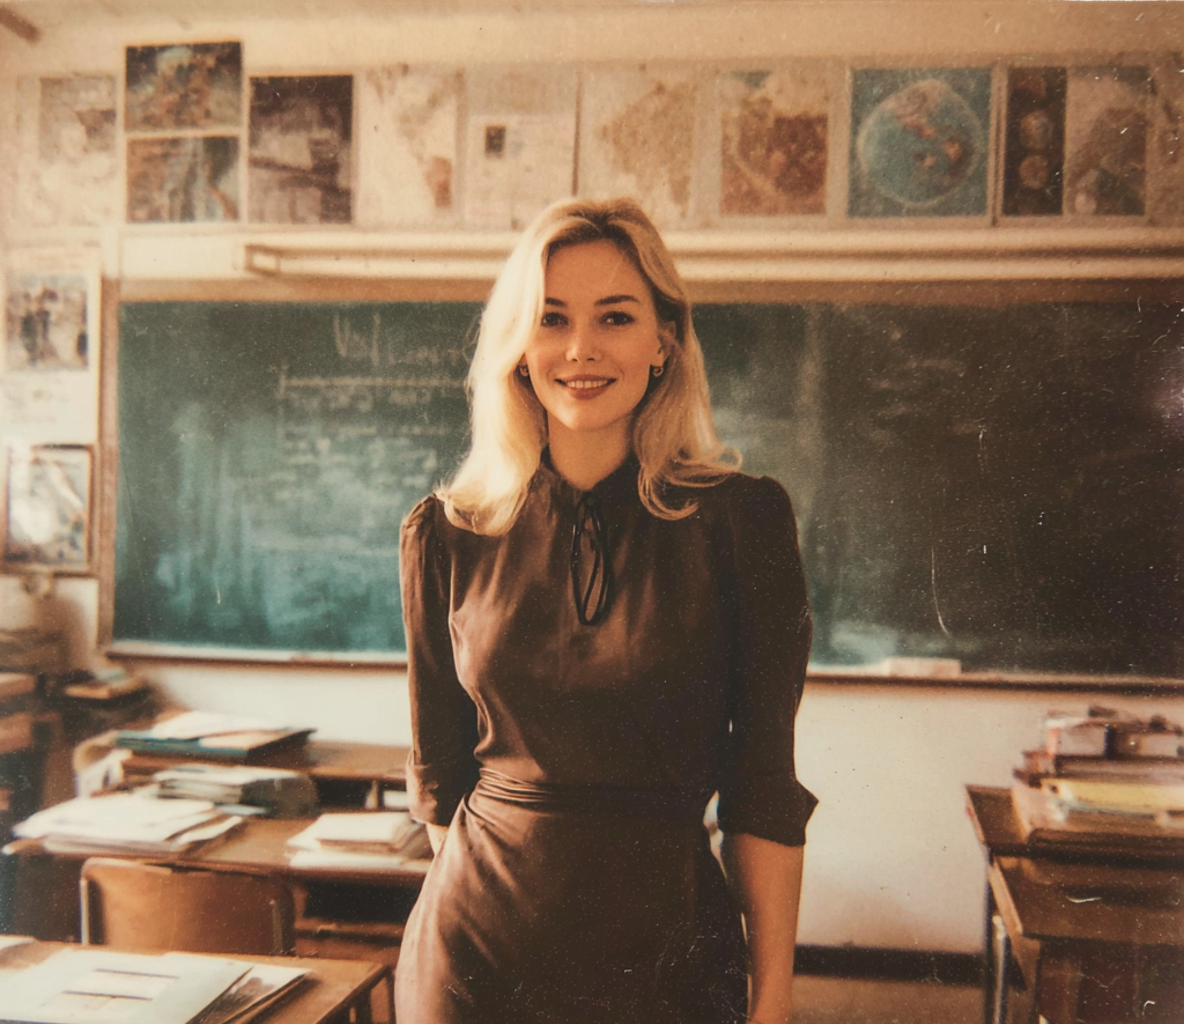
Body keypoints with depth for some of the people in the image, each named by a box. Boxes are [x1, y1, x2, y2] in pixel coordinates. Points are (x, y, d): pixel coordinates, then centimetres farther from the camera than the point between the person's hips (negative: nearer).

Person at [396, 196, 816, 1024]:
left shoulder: (743, 521, -8)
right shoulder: (447, 535, -3)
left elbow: (764, 785, -6)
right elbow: (439, 768, 7)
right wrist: (493, 897, 9)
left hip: (666, 956, -1)